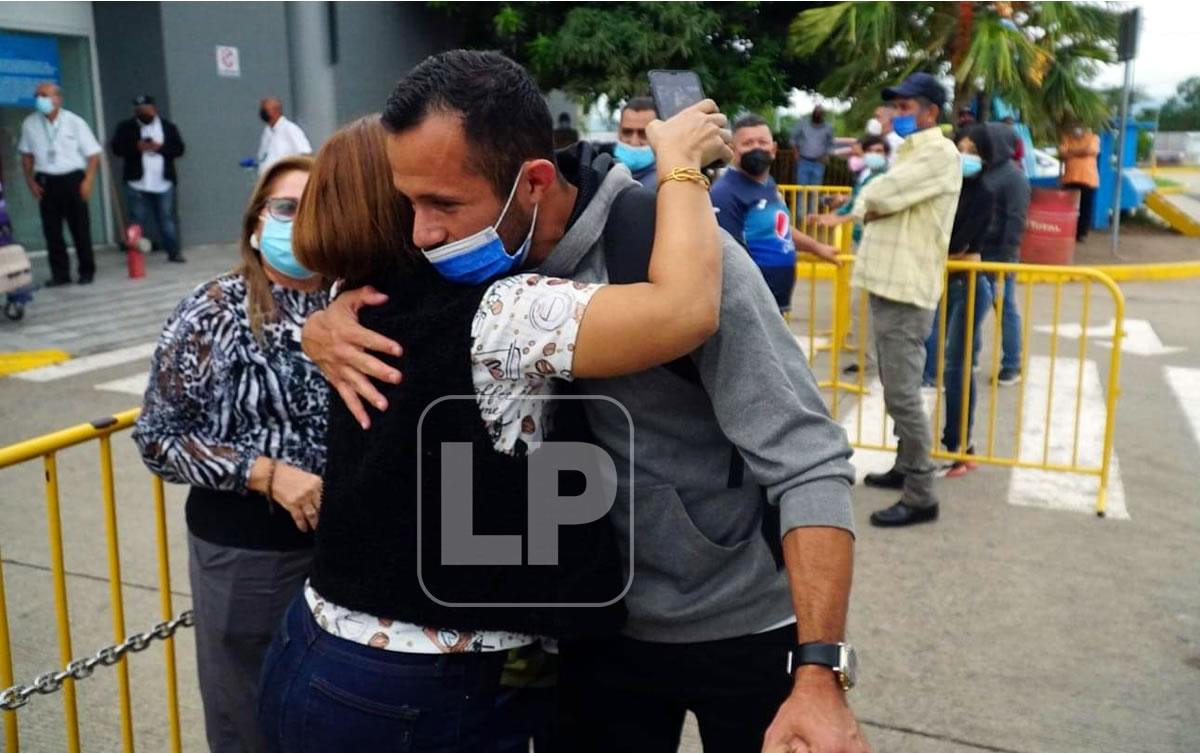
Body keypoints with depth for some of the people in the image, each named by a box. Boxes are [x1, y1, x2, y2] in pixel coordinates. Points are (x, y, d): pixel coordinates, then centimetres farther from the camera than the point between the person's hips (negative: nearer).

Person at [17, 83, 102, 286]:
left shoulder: (75, 122, -5)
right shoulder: (30, 124, 3)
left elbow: (93, 154, -4)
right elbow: (27, 154, 14)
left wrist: (88, 181, -13)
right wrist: (30, 180, 5)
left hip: (72, 179, -3)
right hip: (45, 182, 3)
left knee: (80, 229, 1)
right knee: (51, 230, 4)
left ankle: (87, 271, 11)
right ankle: (60, 274, 12)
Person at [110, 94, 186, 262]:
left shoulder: (168, 126, 8)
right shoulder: (126, 127, 5)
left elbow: (179, 149, 2)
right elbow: (116, 147, -2)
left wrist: (160, 147, -14)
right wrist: (136, 147, -17)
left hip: (163, 184, 1)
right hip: (137, 184, 0)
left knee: (167, 219, 5)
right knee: (136, 221, 3)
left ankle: (174, 252, 10)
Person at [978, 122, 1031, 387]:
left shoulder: (1014, 178, -11)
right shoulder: (985, 172, 10)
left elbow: (1016, 222, -16)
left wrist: (1005, 260, -20)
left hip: (998, 257, -7)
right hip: (977, 253, 7)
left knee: (1006, 310, 3)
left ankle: (1012, 366, 13)